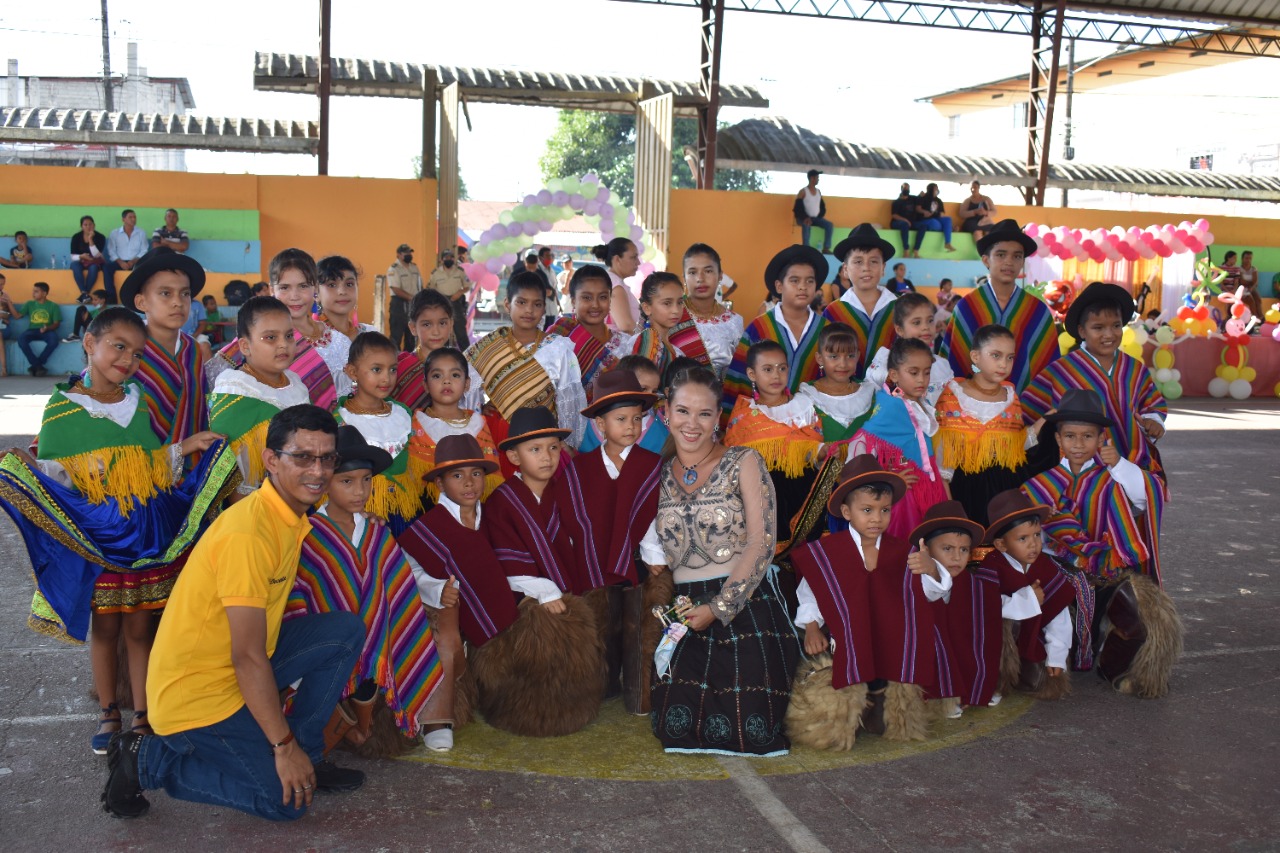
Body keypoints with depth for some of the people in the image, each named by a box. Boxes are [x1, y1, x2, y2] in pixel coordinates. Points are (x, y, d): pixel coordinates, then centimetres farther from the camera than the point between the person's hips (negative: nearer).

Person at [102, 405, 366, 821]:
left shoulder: (293, 518, 4)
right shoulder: (249, 532, -26)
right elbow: (248, 656, -25)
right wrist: (284, 746, -19)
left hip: (236, 674, 9)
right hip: (196, 693, -9)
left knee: (347, 630, -1)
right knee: (286, 799, -8)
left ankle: (306, 754, 9)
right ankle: (147, 760, 3)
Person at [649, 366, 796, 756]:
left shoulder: (743, 462, -2)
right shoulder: (660, 475, 11)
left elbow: (762, 542, -10)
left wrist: (718, 608, -13)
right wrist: (652, 556, -4)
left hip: (746, 605, -3)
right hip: (686, 609, 4)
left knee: (750, 729, -13)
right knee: (677, 724, -13)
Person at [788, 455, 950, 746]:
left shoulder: (901, 553, 2)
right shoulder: (826, 552, -5)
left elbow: (930, 592, -4)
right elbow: (809, 593, 1)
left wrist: (931, 570, -26)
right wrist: (811, 627, -13)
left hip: (891, 649, 2)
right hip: (843, 645, -2)